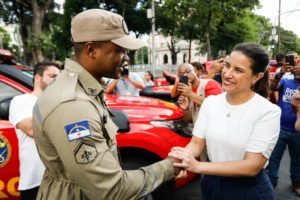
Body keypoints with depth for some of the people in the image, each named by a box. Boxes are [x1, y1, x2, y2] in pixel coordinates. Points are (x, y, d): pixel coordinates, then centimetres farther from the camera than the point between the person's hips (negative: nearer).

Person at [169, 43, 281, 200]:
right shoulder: (210, 102, -6)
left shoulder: (268, 111, -20)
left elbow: (252, 166, -23)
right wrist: (182, 159, -27)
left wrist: (197, 166, -31)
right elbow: (197, 142, -5)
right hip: (212, 183, 4)